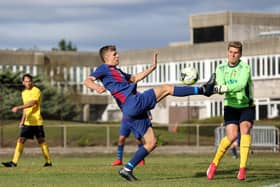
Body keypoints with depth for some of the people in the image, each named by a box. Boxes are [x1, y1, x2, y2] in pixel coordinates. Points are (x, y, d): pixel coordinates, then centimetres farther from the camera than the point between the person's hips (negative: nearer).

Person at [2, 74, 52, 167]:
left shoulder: (36, 91, -9)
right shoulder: (24, 93, 14)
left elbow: (32, 103, -23)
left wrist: (18, 107, -29)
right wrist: (22, 121, 21)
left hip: (37, 122, -6)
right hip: (27, 122, 6)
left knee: (41, 141, 2)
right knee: (20, 140, -4)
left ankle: (48, 161, 14)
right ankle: (14, 162, -8)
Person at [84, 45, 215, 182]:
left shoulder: (117, 71, 31)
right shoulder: (104, 68, 4)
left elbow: (135, 78, 37)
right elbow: (87, 81, -9)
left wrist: (152, 67, 32)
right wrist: (97, 87, -31)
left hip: (134, 111, 10)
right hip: (132, 103, -10)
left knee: (151, 142, 9)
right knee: (167, 88, -5)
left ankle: (127, 169, 7)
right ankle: (202, 90, 2)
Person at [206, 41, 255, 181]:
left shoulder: (244, 67, -14)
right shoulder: (221, 69, 0)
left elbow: (241, 85, -32)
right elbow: (220, 85, -17)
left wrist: (224, 88, -47)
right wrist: (215, 88, -42)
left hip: (247, 106, -2)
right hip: (231, 106, 2)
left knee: (245, 130, -25)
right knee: (232, 136, -14)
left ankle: (242, 168, -25)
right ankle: (215, 163, 8)